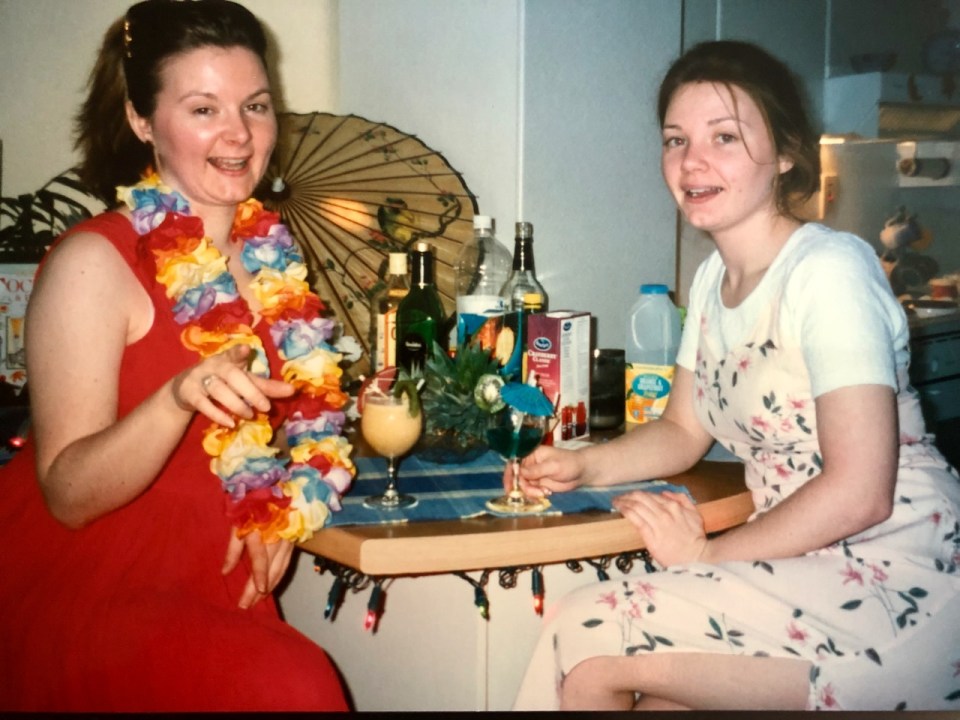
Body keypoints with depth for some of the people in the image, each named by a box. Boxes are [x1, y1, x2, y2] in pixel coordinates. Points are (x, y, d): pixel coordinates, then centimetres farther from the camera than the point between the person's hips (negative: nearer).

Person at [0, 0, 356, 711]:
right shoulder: (94, 261, -11)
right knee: (289, 683, -28)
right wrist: (179, 397, -31)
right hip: (82, 592, -5)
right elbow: (66, 495, -14)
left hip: (218, 596, 6)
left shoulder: (277, 255, 5)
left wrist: (282, 511, -2)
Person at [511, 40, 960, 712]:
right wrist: (582, 466, 0)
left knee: (591, 642, -15)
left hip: (895, 580, -7)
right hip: (802, 568, 7)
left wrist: (707, 556, -13)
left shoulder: (831, 270, -17)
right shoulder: (713, 278, 9)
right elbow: (683, 430, 17)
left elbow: (859, 493, -22)